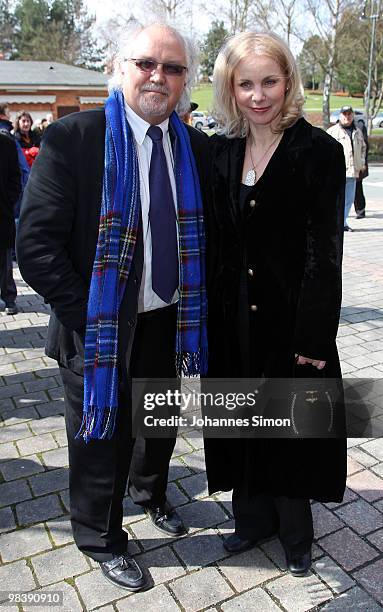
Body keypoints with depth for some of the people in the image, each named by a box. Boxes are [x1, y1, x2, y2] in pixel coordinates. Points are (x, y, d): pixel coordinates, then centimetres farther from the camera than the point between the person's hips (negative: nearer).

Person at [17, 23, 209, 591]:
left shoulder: (196, 148, 0)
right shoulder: (72, 138, -15)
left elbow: (203, 233, 10)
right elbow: (36, 243, -17)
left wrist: (196, 305, 0)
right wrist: (86, 318, -18)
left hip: (169, 321, 5)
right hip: (100, 328, -4)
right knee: (102, 437, 14)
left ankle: (151, 491, 58)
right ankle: (102, 540, 42)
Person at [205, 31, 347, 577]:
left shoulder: (319, 151, -9)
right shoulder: (221, 152, 5)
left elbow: (324, 252, -12)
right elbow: (214, 243, 6)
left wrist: (314, 336, -15)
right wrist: (210, 316, 3)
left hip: (292, 320, -4)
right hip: (234, 321, 5)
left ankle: (295, 531, 37)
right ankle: (254, 517, 40)